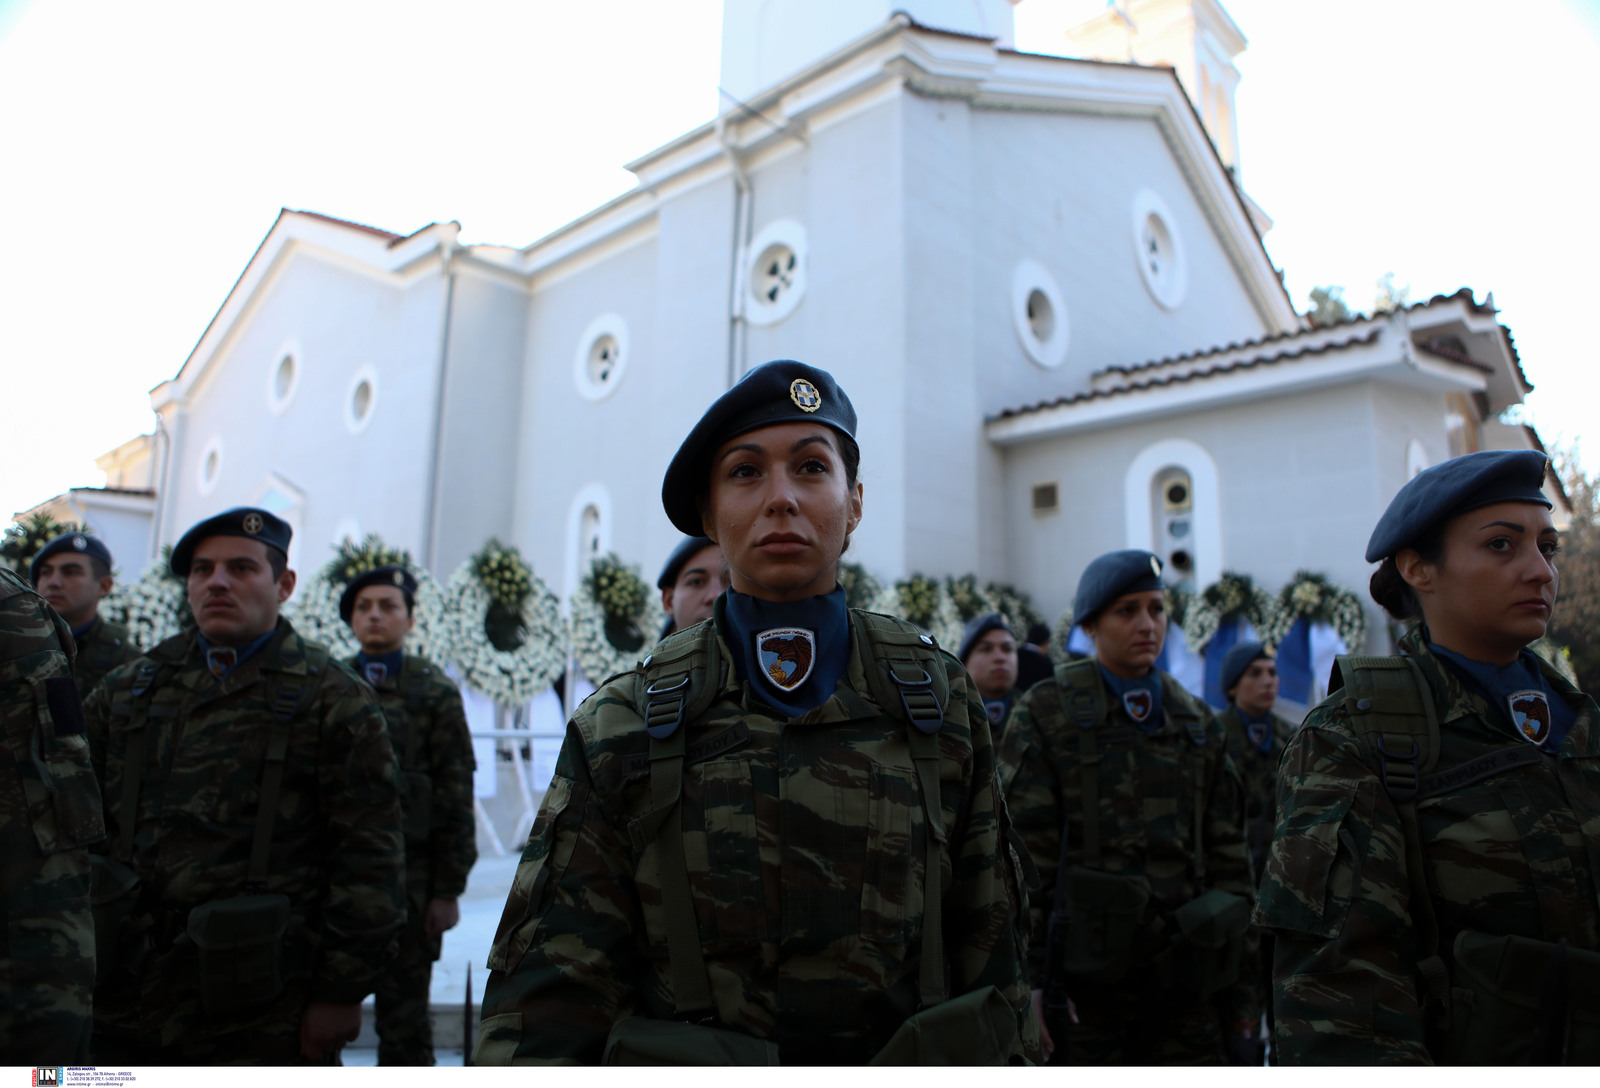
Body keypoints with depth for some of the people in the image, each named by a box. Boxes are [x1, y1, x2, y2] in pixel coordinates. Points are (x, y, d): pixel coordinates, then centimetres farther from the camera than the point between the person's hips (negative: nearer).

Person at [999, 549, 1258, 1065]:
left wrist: (1242, 974, 11)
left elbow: (1227, 853, 13)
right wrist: (1027, 981, -11)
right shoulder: (1044, 715, -2)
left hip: (1185, 979, 4)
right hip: (1086, 978, -4)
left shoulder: (1199, 724, 12)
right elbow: (1025, 853, -7)